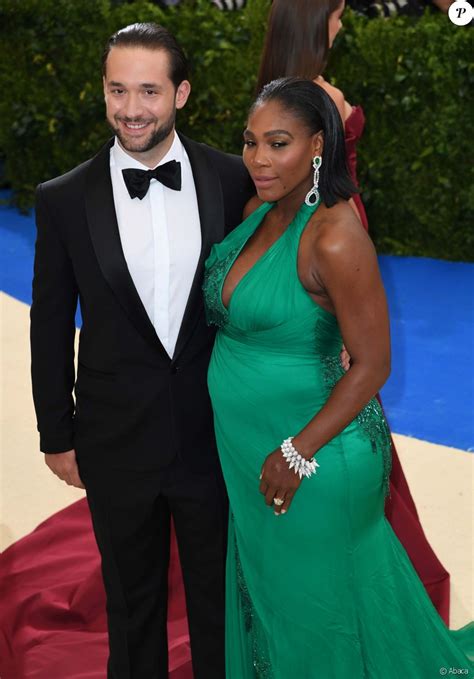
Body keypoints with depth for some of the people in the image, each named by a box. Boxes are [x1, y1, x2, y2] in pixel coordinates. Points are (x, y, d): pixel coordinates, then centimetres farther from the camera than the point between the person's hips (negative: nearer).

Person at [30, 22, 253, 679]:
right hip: (117, 444, 0)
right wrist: (57, 435, 2)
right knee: (132, 604, 18)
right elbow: (50, 325, 0)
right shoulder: (65, 199, -7)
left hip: (217, 433, 1)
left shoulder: (233, 180, -6)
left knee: (220, 598, 18)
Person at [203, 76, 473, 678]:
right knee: (264, 586, 25)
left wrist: (298, 454, -19)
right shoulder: (260, 211, 1)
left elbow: (371, 365, -22)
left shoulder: (333, 238, -25)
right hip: (245, 446, 8)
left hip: (310, 451, -8)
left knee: (311, 602, 12)